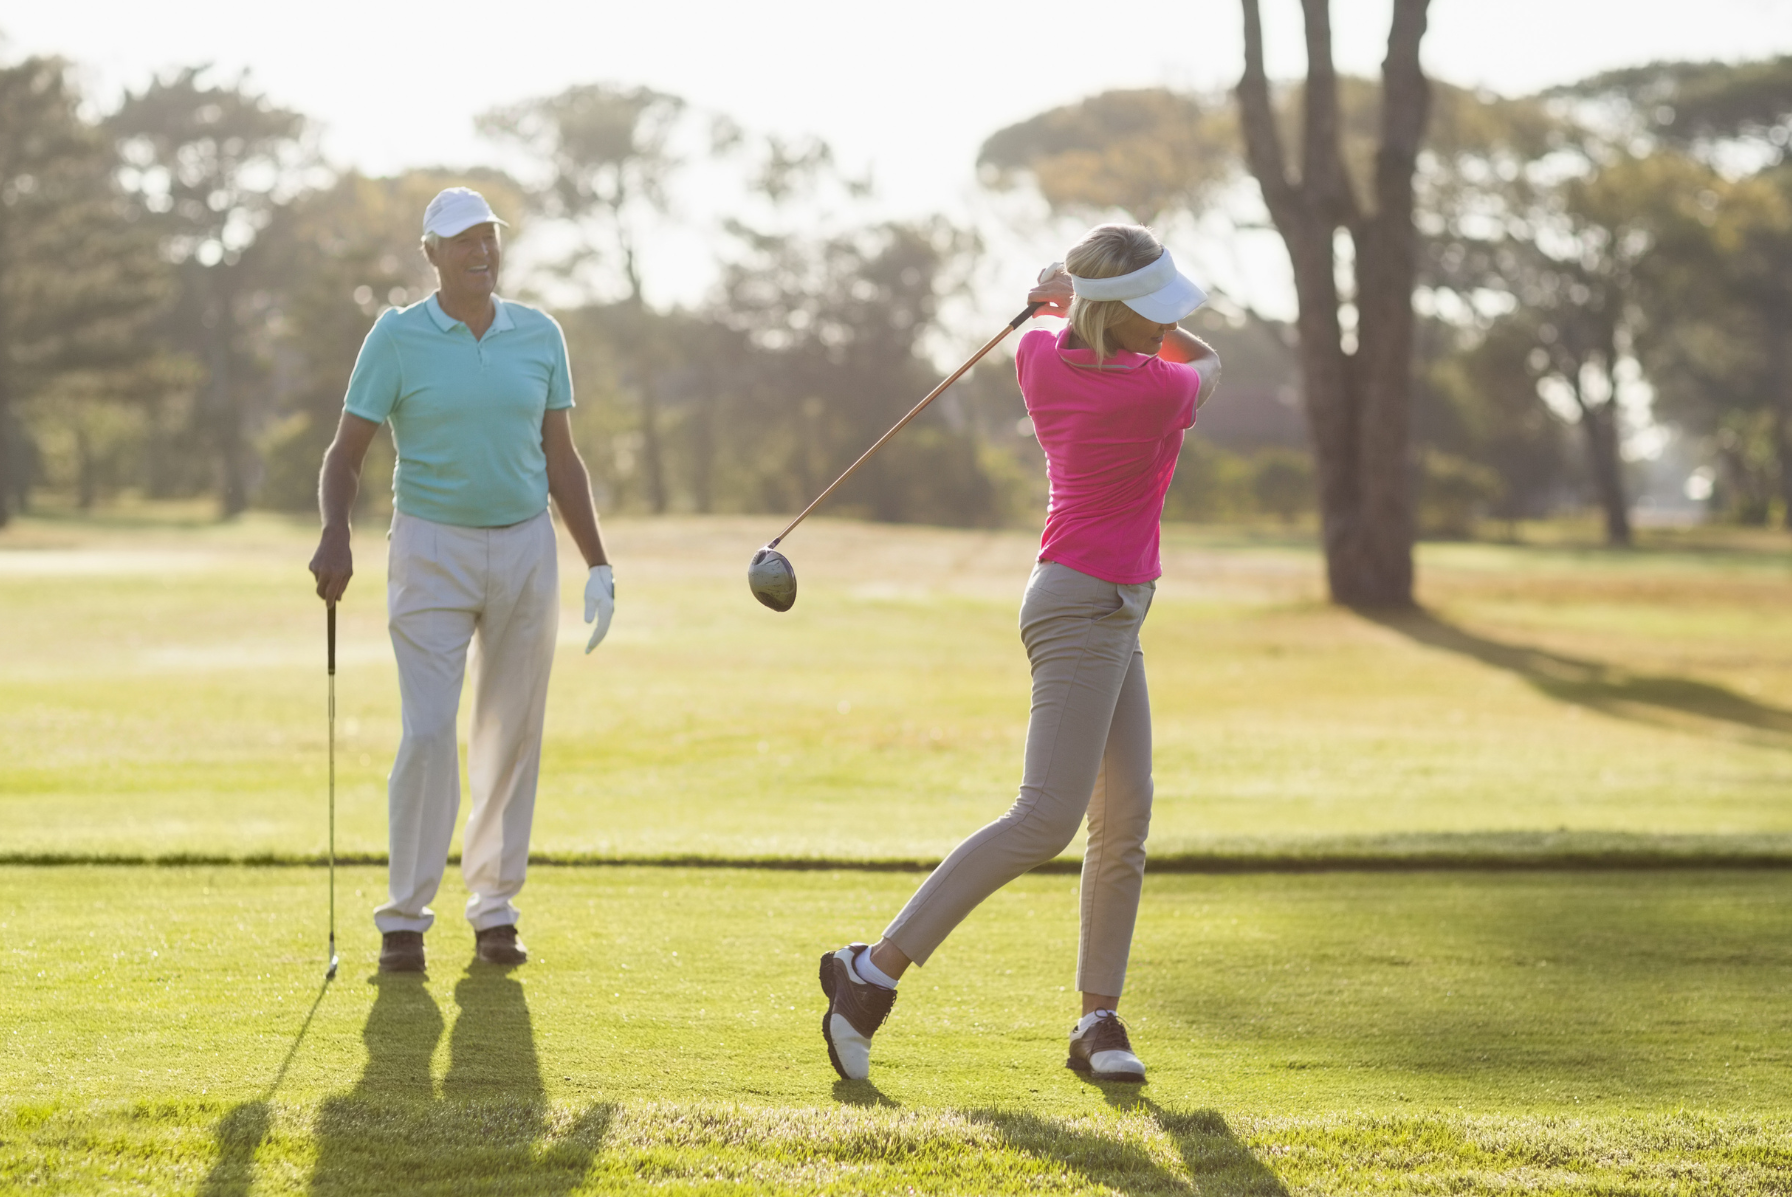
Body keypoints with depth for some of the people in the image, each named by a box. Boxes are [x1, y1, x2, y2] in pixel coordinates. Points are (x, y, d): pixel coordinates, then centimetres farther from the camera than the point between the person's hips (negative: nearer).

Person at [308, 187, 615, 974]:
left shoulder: (540, 336, 6)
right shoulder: (397, 337, -4)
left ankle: (495, 907, 16)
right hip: (431, 552, -3)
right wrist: (334, 534, -24)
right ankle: (404, 917, -2)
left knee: (512, 735, 5)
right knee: (428, 734, -11)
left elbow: (561, 460, 11)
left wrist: (598, 565, 7)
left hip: (525, 548, 3)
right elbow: (346, 453, -5)